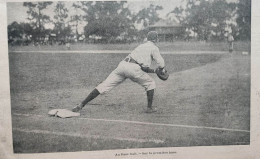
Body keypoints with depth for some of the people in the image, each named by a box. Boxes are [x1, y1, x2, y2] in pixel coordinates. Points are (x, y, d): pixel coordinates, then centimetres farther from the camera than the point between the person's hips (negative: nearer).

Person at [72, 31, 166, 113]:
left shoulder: (141, 46, 34)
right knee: (150, 83, 20)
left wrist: (154, 71, 36)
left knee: (104, 86, 0)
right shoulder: (154, 48, 13)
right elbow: (161, 64, 5)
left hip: (122, 65, 6)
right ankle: (150, 107, 17)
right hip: (133, 68, -6)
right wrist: (160, 69, 27)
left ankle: (81, 105, -5)